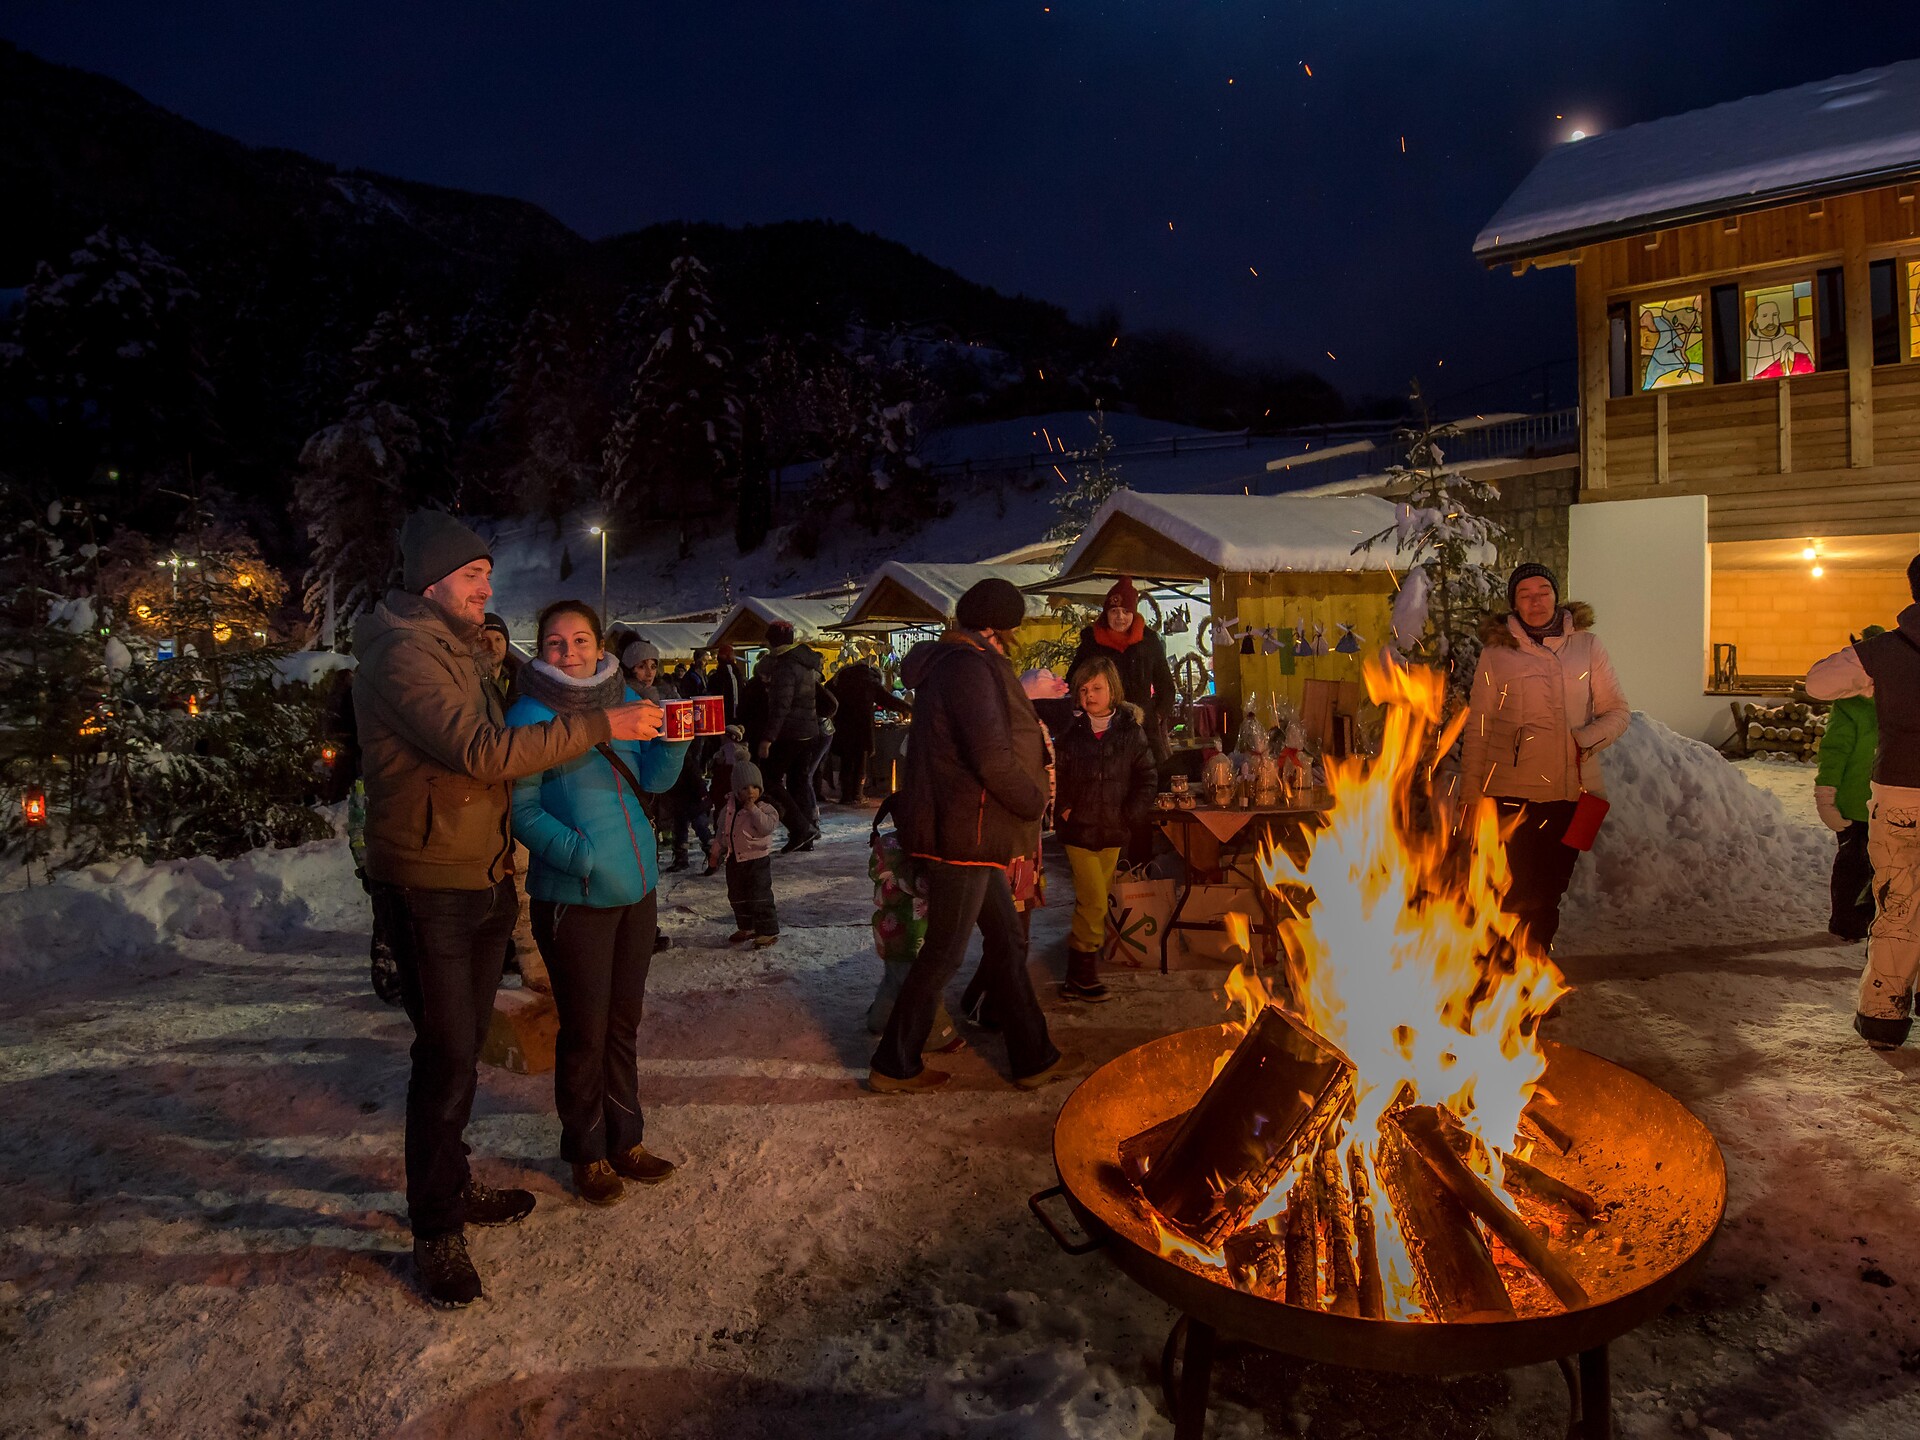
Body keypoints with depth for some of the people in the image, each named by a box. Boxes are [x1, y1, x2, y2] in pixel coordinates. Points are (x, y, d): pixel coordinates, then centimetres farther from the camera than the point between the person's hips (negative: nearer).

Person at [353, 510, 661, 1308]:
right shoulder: (402, 653, -16)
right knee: (445, 1056, -4)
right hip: (428, 890, -9)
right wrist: (599, 725, -27)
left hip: (481, 882, 9)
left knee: (463, 1046, 18)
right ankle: (436, 1234, 10)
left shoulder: (458, 649, 17)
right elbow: (481, 750, -28)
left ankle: (452, 1186, 33)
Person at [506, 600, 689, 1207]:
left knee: (624, 1021, 16)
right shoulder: (530, 714, -11)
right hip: (572, 898, -5)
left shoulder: (622, 696, 6)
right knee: (586, 1032, 5)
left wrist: (673, 739, -13)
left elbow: (652, 780, 6)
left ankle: (626, 1140, 32)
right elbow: (521, 809, -13)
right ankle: (588, 1155, 24)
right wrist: (583, 856, -23)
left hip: (637, 885, 6)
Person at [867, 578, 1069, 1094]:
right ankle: (894, 1066, 13)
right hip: (964, 833, -11)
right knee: (944, 953, 0)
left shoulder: (954, 662, 16)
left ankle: (1034, 1057, 25)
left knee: (1007, 942, 15)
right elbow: (994, 759, -27)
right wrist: (1035, 802, -10)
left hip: (971, 834, 11)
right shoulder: (971, 667, -17)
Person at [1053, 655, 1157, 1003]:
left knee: (1095, 901, 12)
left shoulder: (1130, 731, -1)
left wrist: (1131, 814, -7)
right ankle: (1081, 976, 4)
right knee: (1094, 901, -8)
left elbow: (1147, 777, 1)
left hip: (1112, 831, 2)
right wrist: (1061, 808, -13)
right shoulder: (1070, 732, -3)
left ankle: (1081, 975, 25)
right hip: (1078, 830, -2)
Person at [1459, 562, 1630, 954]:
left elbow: (1617, 711, 9)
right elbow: (1477, 730, 3)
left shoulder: (1586, 645, 6)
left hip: (1572, 790, 3)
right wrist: (1471, 796, 0)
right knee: (1519, 894, -6)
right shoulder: (1496, 653, 1)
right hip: (1513, 792, -2)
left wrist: (1587, 739, -12)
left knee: (1550, 891, 13)